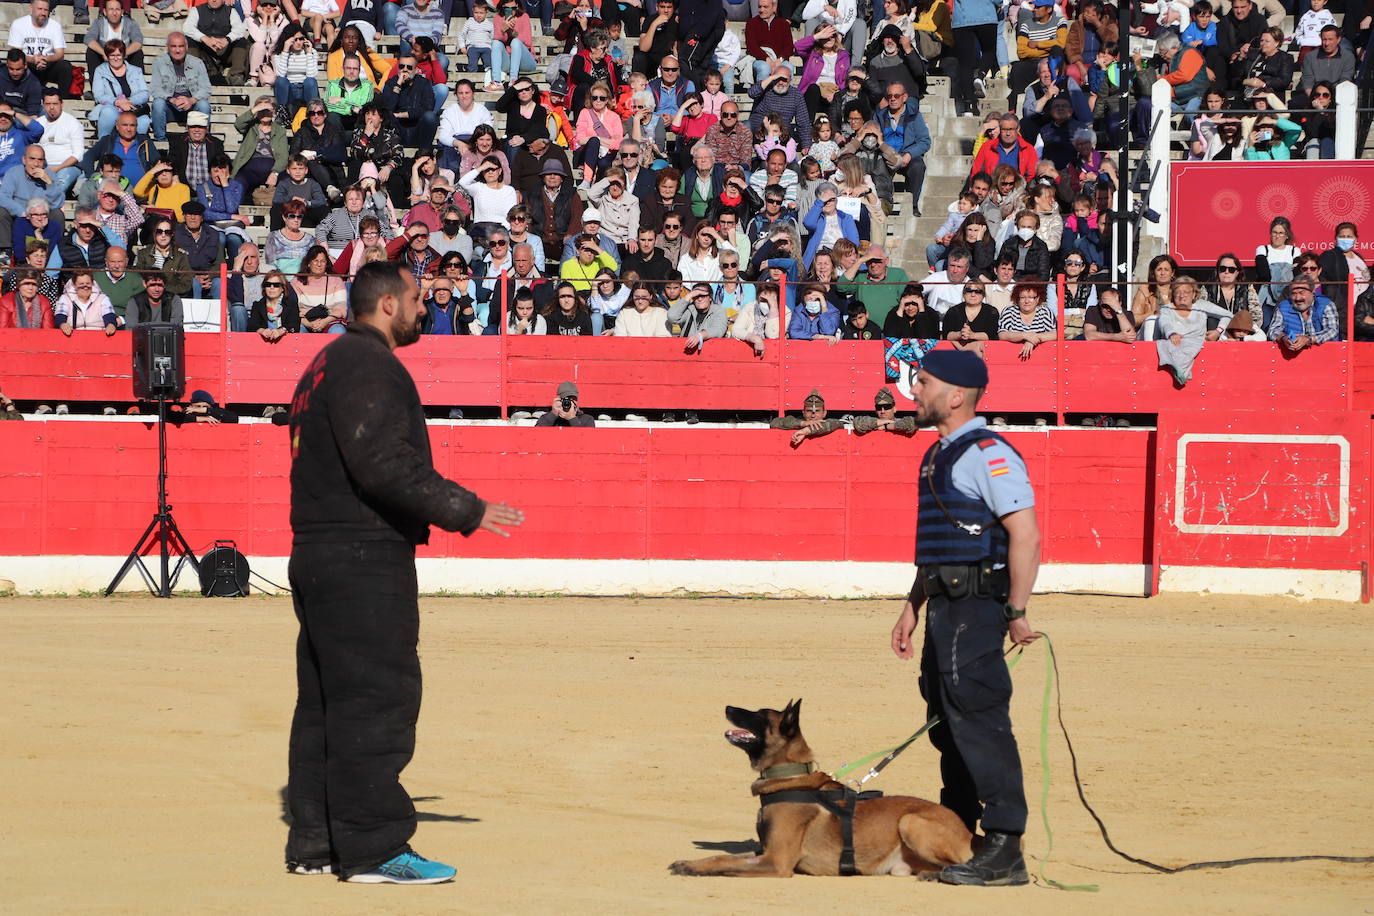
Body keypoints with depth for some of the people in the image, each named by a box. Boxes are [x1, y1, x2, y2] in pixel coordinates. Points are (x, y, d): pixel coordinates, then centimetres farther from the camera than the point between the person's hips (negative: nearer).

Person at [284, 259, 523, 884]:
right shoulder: (367, 365, -12)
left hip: (319, 556, 11)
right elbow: (384, 465, -23)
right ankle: (373, 849, -11)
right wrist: (467, 511, -18)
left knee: (326, 704, 13)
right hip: (364, 562, -11)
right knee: (376, 699, -10)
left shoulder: (330, 364, 21)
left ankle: (315, 842, 17)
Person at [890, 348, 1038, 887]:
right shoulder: (938, 456, 17)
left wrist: (1016, 612, -21)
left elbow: (1025, 534, -20)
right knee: (947, 722, 16)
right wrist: (912, 608, 24)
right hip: (943, 603, 10)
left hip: (976, 605, -10)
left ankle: (1004, 851, -12)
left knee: (978, 721, -12)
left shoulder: (987, 454, -14)